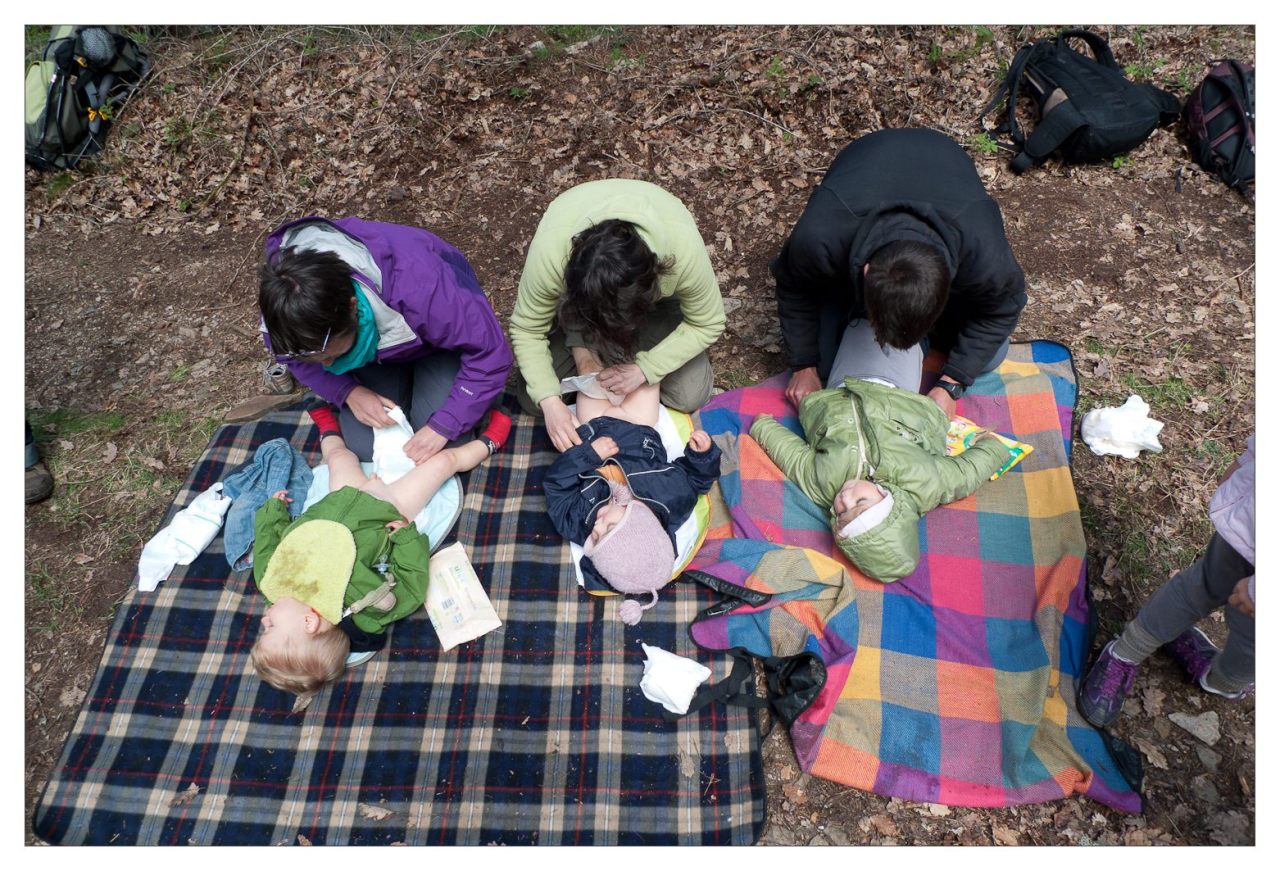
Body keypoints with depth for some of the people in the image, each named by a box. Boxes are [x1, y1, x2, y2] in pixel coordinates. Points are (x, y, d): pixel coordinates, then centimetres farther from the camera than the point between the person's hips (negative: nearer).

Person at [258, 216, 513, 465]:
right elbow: (294, 354, -7)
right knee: (364, 447, -11)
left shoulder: (417, 289, -44)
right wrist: (347, 391, -26)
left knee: (445, 446, -18)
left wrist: (442, 427, -34)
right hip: (374, 346, 4)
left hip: (440, 334, -3)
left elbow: (491, 353, -34)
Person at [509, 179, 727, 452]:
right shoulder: (550, 248, -41)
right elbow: (526, 330, -26)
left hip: (657, 297, 1)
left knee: (690, 398, -12)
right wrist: (550, 402, -37)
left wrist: (644, 369, -33)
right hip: (577, 296, 0)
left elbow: (708, 324, -24)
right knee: (532, 399, -12)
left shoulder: (684, 248, -41)